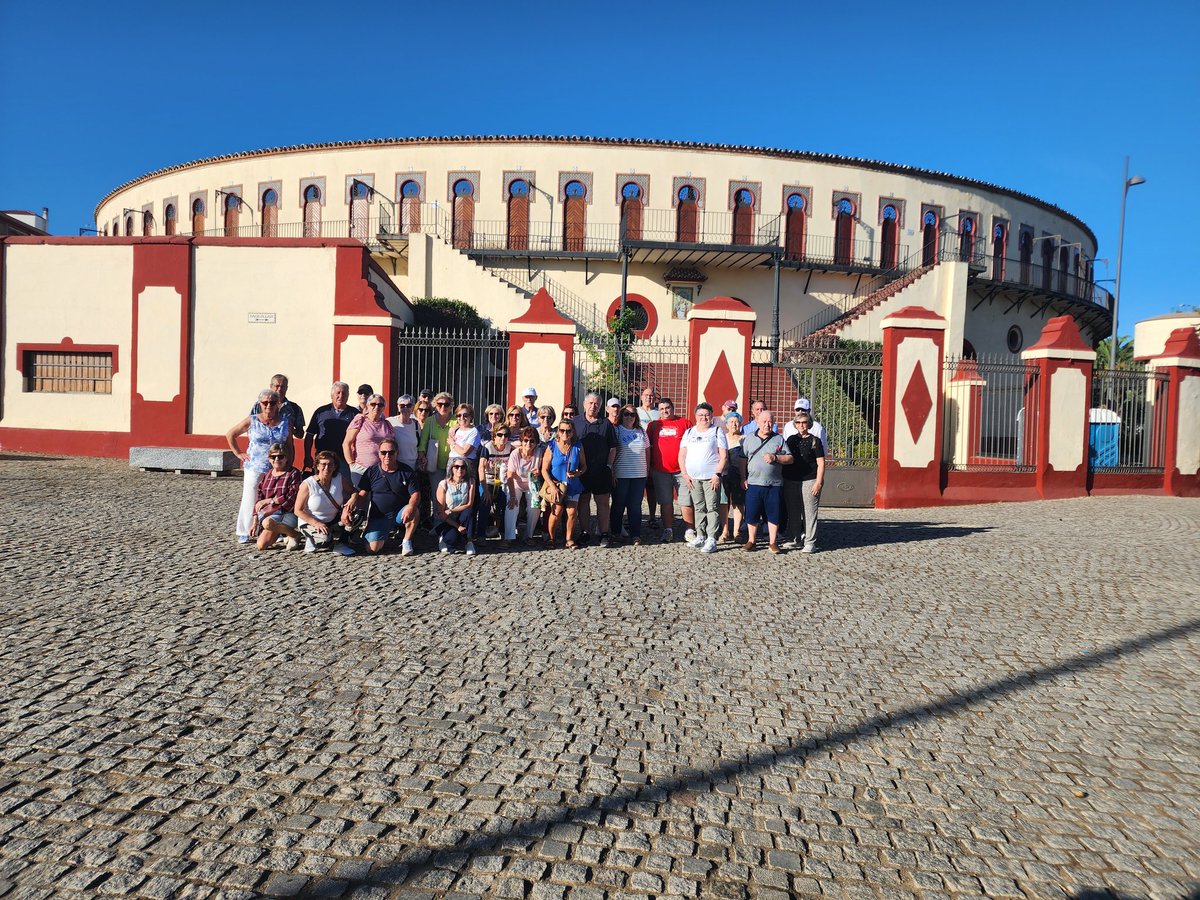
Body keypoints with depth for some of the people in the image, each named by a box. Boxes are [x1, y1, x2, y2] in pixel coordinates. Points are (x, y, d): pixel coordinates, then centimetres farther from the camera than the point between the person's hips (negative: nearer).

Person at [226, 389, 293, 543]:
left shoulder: (286, 422, 2)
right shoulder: (252, 421, 0)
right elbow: (230, 435, 10)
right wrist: (238, 453, 4)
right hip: (254, 468, -1)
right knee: (249, 500, 3)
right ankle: (243, 533, 13)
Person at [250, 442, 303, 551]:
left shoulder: (293, 473, -4)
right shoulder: (266, 475, 14)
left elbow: (291, 499, -13)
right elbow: (258, 499, 12)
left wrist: (269, 500, -9)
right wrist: (255, 521, 5)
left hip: (287, 513, -6)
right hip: (268, 514, 6)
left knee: (267, 522, -35)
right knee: (260, 545, -8)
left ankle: (294, 534, -11)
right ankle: (281, 531, 19)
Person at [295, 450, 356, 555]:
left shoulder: (340, 479, -8)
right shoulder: (307, 484, -17)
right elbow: (298, 510, -13)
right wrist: (316, 523, -25)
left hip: (333, 521, 5)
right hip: (310, 523, -5)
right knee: (325, 540, -34)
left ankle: (338, 543, 1)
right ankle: (311, 542, 3)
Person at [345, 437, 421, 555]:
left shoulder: (407, 471, 1)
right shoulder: (371, 472, 4)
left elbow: (415, 494, -6)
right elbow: (362, 495, 3)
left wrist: (411, 506, -29)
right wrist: (349, 508, -18)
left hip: (400, 514, -1)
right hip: (379, 516, 1)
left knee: (414, 512, -35)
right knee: (373, 548, -20)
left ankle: (407, 541, -10)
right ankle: (385, 537, 18)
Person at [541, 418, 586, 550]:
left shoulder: (578, 447, -1)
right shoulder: (552, 447, -7)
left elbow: (584, 466, 9)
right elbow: (544, 470, -7)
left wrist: (578, 473, -14)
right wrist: (553, 486, -17)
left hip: (573, 486, 3)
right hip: (555, 485, -2)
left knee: (571, 513, -3)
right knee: (557, 511, -13)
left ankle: (569, 539, 15)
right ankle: (550, 538, 6)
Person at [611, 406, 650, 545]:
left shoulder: (641, 432, 11)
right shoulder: (617, 430, -1)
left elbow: (647, 451, 17)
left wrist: (648, 469, 13)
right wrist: (611, 471, -7)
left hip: (639, 476, 3)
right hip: (621, 475, -3)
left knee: (635, 506, 4)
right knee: (618, 505, 8)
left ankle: (636, 535, 8)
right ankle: (615, 533, 21)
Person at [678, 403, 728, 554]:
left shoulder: (717, 431, 3)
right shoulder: (689, 432, 14)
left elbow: (723, 455, -2)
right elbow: (682, 455, 12)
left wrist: (717, 474, -10)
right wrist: (685, 474, 2)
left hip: (711, 477, -4)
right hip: (692, 478, 4)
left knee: (712, 508, -5)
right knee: (699, 508, 8)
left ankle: (711, 540, -4)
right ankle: (700, 536, 16)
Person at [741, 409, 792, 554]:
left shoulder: (779, 439, 6)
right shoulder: (749, 438, 9)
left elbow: (790, 458, 4)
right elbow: (743, 460, 9)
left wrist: (775, 457, -12)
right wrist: (743, 479, 2)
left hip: (774, 484, -1)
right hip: (753, 483, 1)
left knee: (773, 514, 4)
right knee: (752, 514, 5)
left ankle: (773, 542, 15)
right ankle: (751, 541, 19)